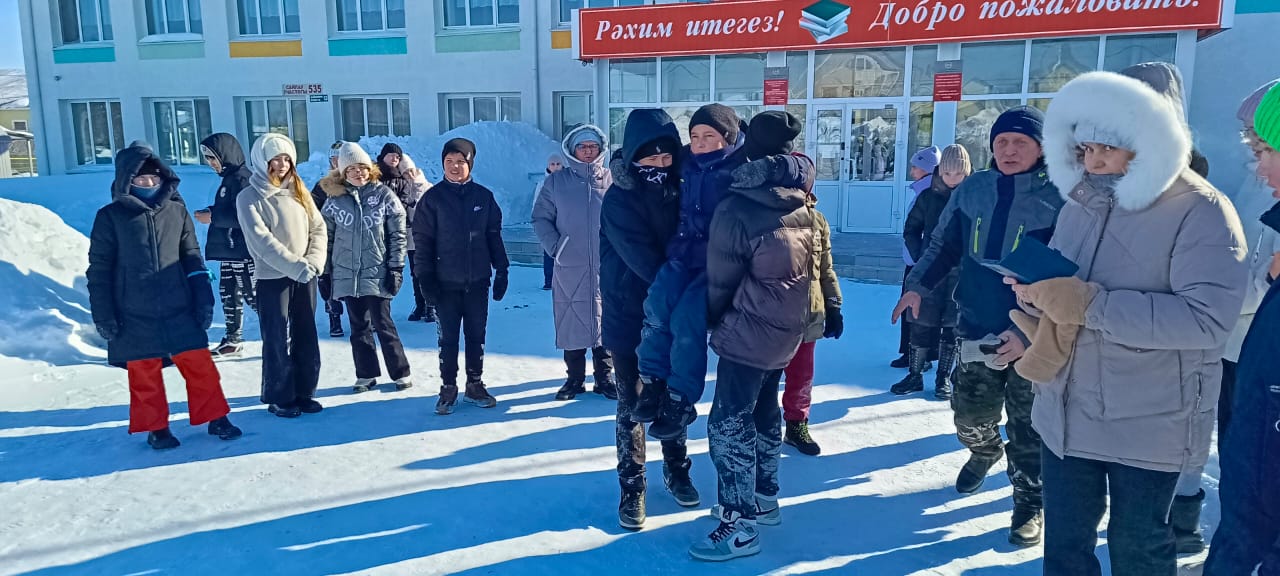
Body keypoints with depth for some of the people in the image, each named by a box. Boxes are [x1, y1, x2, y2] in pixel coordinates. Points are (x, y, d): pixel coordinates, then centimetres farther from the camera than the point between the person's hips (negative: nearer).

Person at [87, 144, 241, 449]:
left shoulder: (176, 209, 3)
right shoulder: (110, 217, -3)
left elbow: (192, 256, 9)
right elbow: (99, 270, 1)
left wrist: (203, 300, 4)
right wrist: (103, 316, -2)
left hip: (179, 310, 2)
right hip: (135, 317, -1)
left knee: (200, 364, 4)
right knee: (144, 375, 8)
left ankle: (215, 418, 18)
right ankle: (156, 428, 23)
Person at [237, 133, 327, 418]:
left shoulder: (299, 191, 10)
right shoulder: (249, 198, -6)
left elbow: (319, 228, 6)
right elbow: (262, 241, -15)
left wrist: (314, 262, -10)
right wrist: (297, 267, -20)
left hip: (305, 277, 5)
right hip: (273, 279, -5)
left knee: (306, 339, 8)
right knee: (278, 341, 0)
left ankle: (304, 393, 20)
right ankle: (279, 398, 12)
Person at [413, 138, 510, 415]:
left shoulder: (484, 197, 2)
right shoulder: (433, 198, -3)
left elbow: (494, 236, 7)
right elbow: (423, 240, -3)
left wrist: (502, 270, 3)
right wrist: (425, 278, -9)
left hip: (477, 281, 2)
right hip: (446, 283, -2)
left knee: (476, 335, 10)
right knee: (448, 338, 5)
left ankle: (475, 386, 22)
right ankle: (448, 389, 16)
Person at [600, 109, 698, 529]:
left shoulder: (679, 193, 1)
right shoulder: (618, 200, -14)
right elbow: (643, 260, -22)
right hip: (629, 319, -4)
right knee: (632, 406, 6)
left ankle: (677, 472, 34)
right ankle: (632, 488, 18)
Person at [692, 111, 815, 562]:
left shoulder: (735, 208, -18)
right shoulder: (801, 206, 3)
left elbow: (720, 281, -10)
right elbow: (803, 270, 11)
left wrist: (715, 320, 7)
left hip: (747, 333, -8)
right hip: (786, 330, 8)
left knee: (729, 424, -1)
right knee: (764, 413, 21)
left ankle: (740, 527, 3)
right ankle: (764, 499, 33)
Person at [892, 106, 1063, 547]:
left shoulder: (1059, 199, -14)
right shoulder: (973, 190, -1)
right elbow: (944, 244, 11)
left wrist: (1030, 333, -23)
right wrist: (918, 285, -2)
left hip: (1034, 338, -4)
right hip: (977, 328, 4)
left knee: (1028, 428, 7)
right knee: (970, 414, 16)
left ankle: (1030, 502, 28)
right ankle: (985, 451, 49)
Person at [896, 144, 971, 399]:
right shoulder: (928, 196, 1)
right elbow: (911, 229, 9)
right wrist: (920, 258, -1)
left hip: (960, 273, -1)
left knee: (952, 327, 7)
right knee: (922, 325, 4)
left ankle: (944, 378, 20)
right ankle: (915, 375, 16)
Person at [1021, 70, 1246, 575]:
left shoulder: (1199, 211, -14)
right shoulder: (1079, 203, 7)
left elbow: (1207, 319, -25)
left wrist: (1092, 305, -30)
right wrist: (1036, 292, -11)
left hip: (1149, 424, -5)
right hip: (1066, 412, 6)